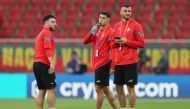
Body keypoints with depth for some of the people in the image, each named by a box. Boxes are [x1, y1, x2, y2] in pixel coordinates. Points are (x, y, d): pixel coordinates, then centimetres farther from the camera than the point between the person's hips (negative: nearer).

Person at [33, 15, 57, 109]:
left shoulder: (41, 34, 23)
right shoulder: (47, 33, -6)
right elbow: (48, 48, -18)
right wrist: (51, 63, -26)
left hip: (37, 63, 9)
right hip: (44, 64, -9)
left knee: (42, 91, 9)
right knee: (51, 89, -9)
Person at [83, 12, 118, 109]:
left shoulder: (110, 32, -10)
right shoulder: (97, 30, 13)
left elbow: (113, 50, -14)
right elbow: (85, 41, 11)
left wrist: (112, 67, -17)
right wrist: (92, 32, -6)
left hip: (103, 64, -8)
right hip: (98, 63, 8)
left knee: (99, 89, -7)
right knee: (105, 89, 13)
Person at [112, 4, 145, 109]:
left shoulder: (136, 25, -5)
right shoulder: (117, 25, 12)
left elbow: (141, 43, -8)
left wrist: (127, 42, -15)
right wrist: (116, 42, -3)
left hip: (130, 62, -6)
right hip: (118, 61, 6)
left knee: (130, 87, -4)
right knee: (118, 87, 11)